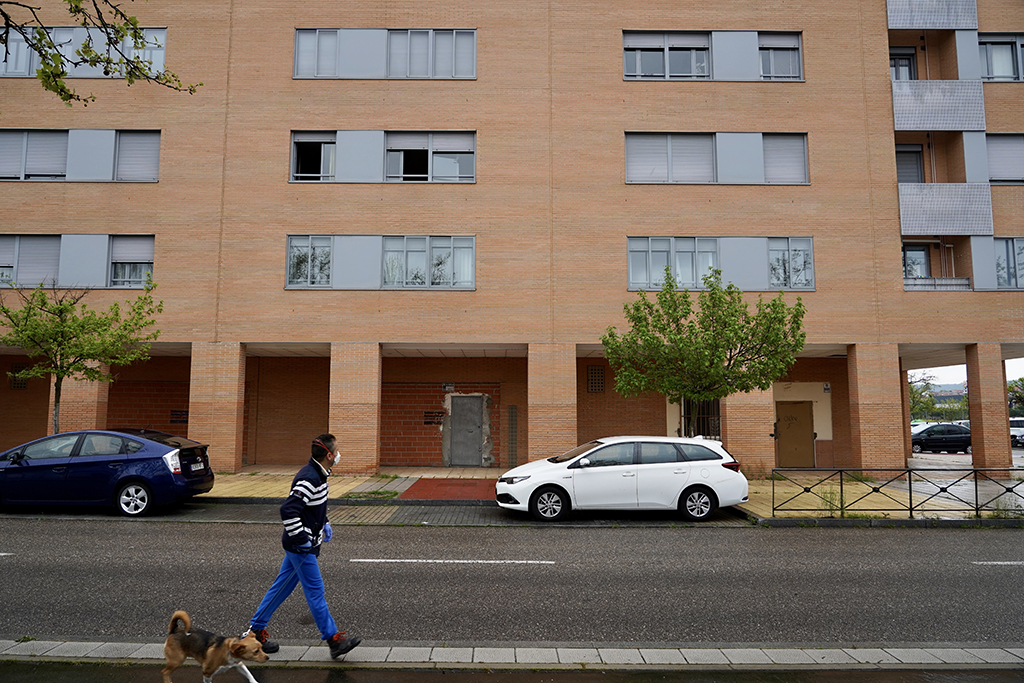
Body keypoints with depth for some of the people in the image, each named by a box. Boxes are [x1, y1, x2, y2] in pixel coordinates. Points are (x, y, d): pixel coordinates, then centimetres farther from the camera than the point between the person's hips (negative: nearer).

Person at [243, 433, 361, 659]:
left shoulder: (317, 475, 8)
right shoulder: (309, 479, -25)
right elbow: (288, 510, -30)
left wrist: (324, 523, 18)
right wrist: (301, 538, -23)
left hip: (301, 545, 10)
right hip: (301, 547, -10)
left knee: (282, 587, 17)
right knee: (315, 591, -2)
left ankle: (255, 630, 28)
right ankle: (334, 640, 6)